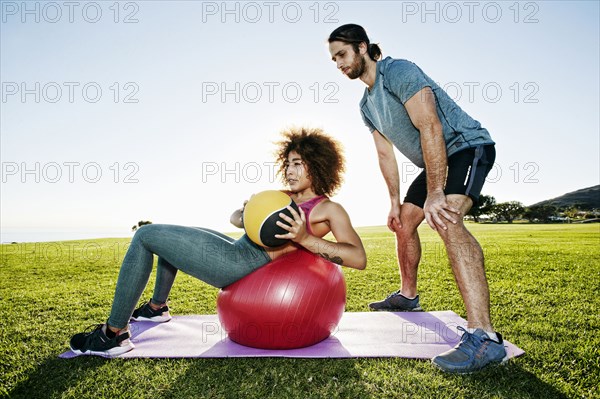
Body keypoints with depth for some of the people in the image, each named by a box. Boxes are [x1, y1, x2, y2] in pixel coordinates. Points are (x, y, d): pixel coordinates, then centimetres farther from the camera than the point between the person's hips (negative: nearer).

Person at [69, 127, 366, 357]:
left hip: (240, 261, -10)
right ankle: (157, 308, 40)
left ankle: (114, 334, 2)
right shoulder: (283, 197, 17)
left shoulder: (329, 210, -6)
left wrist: (305, 238, -28)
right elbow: (235, 217, 22)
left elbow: (359, 258, -19)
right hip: (239, 248, 10)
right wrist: (248, 213, -3)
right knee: (167, 233, 29)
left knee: (145, 236, -5)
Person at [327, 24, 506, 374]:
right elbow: (386, 154, 13)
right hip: (436, 161, 10)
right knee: (404, 222, 13)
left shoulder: (399, 72, -18)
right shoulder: (367, 105, 10)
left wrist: (434, 194, -31)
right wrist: (395, 202, 9)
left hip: (468, 147, -9)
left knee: (447, 220, -32)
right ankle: (408, 296, 32)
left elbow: (430, 127, -27)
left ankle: (484, 337, -38)